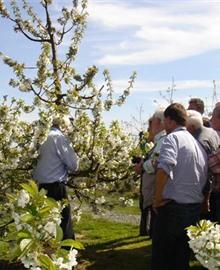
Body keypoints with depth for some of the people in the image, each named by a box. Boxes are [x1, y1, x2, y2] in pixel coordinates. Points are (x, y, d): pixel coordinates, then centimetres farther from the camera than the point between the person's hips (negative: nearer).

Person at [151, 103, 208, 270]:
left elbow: (164, 169, -27)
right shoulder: (198, 144, 14)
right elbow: (205, 178, 15)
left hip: (173, 208, -7)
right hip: (196, 209, 7)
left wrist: (158, 199, -17)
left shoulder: (173, 137, -10)